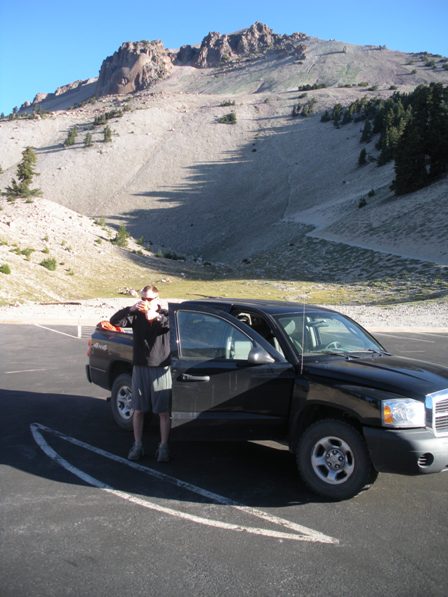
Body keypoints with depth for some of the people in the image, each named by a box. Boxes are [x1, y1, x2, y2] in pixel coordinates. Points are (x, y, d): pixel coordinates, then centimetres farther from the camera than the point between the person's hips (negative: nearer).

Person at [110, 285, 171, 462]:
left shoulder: (165, 315, -1)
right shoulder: (136, 316, 4)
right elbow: (115, 321, -9)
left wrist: (156, 316, -36)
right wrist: (131, 309, -23)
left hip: (161, 369, -2)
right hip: (140, 368, 2)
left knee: (163, 412, 1)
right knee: (138, 410, 9)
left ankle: (163, 447, 11)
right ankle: (138, 446, 20)